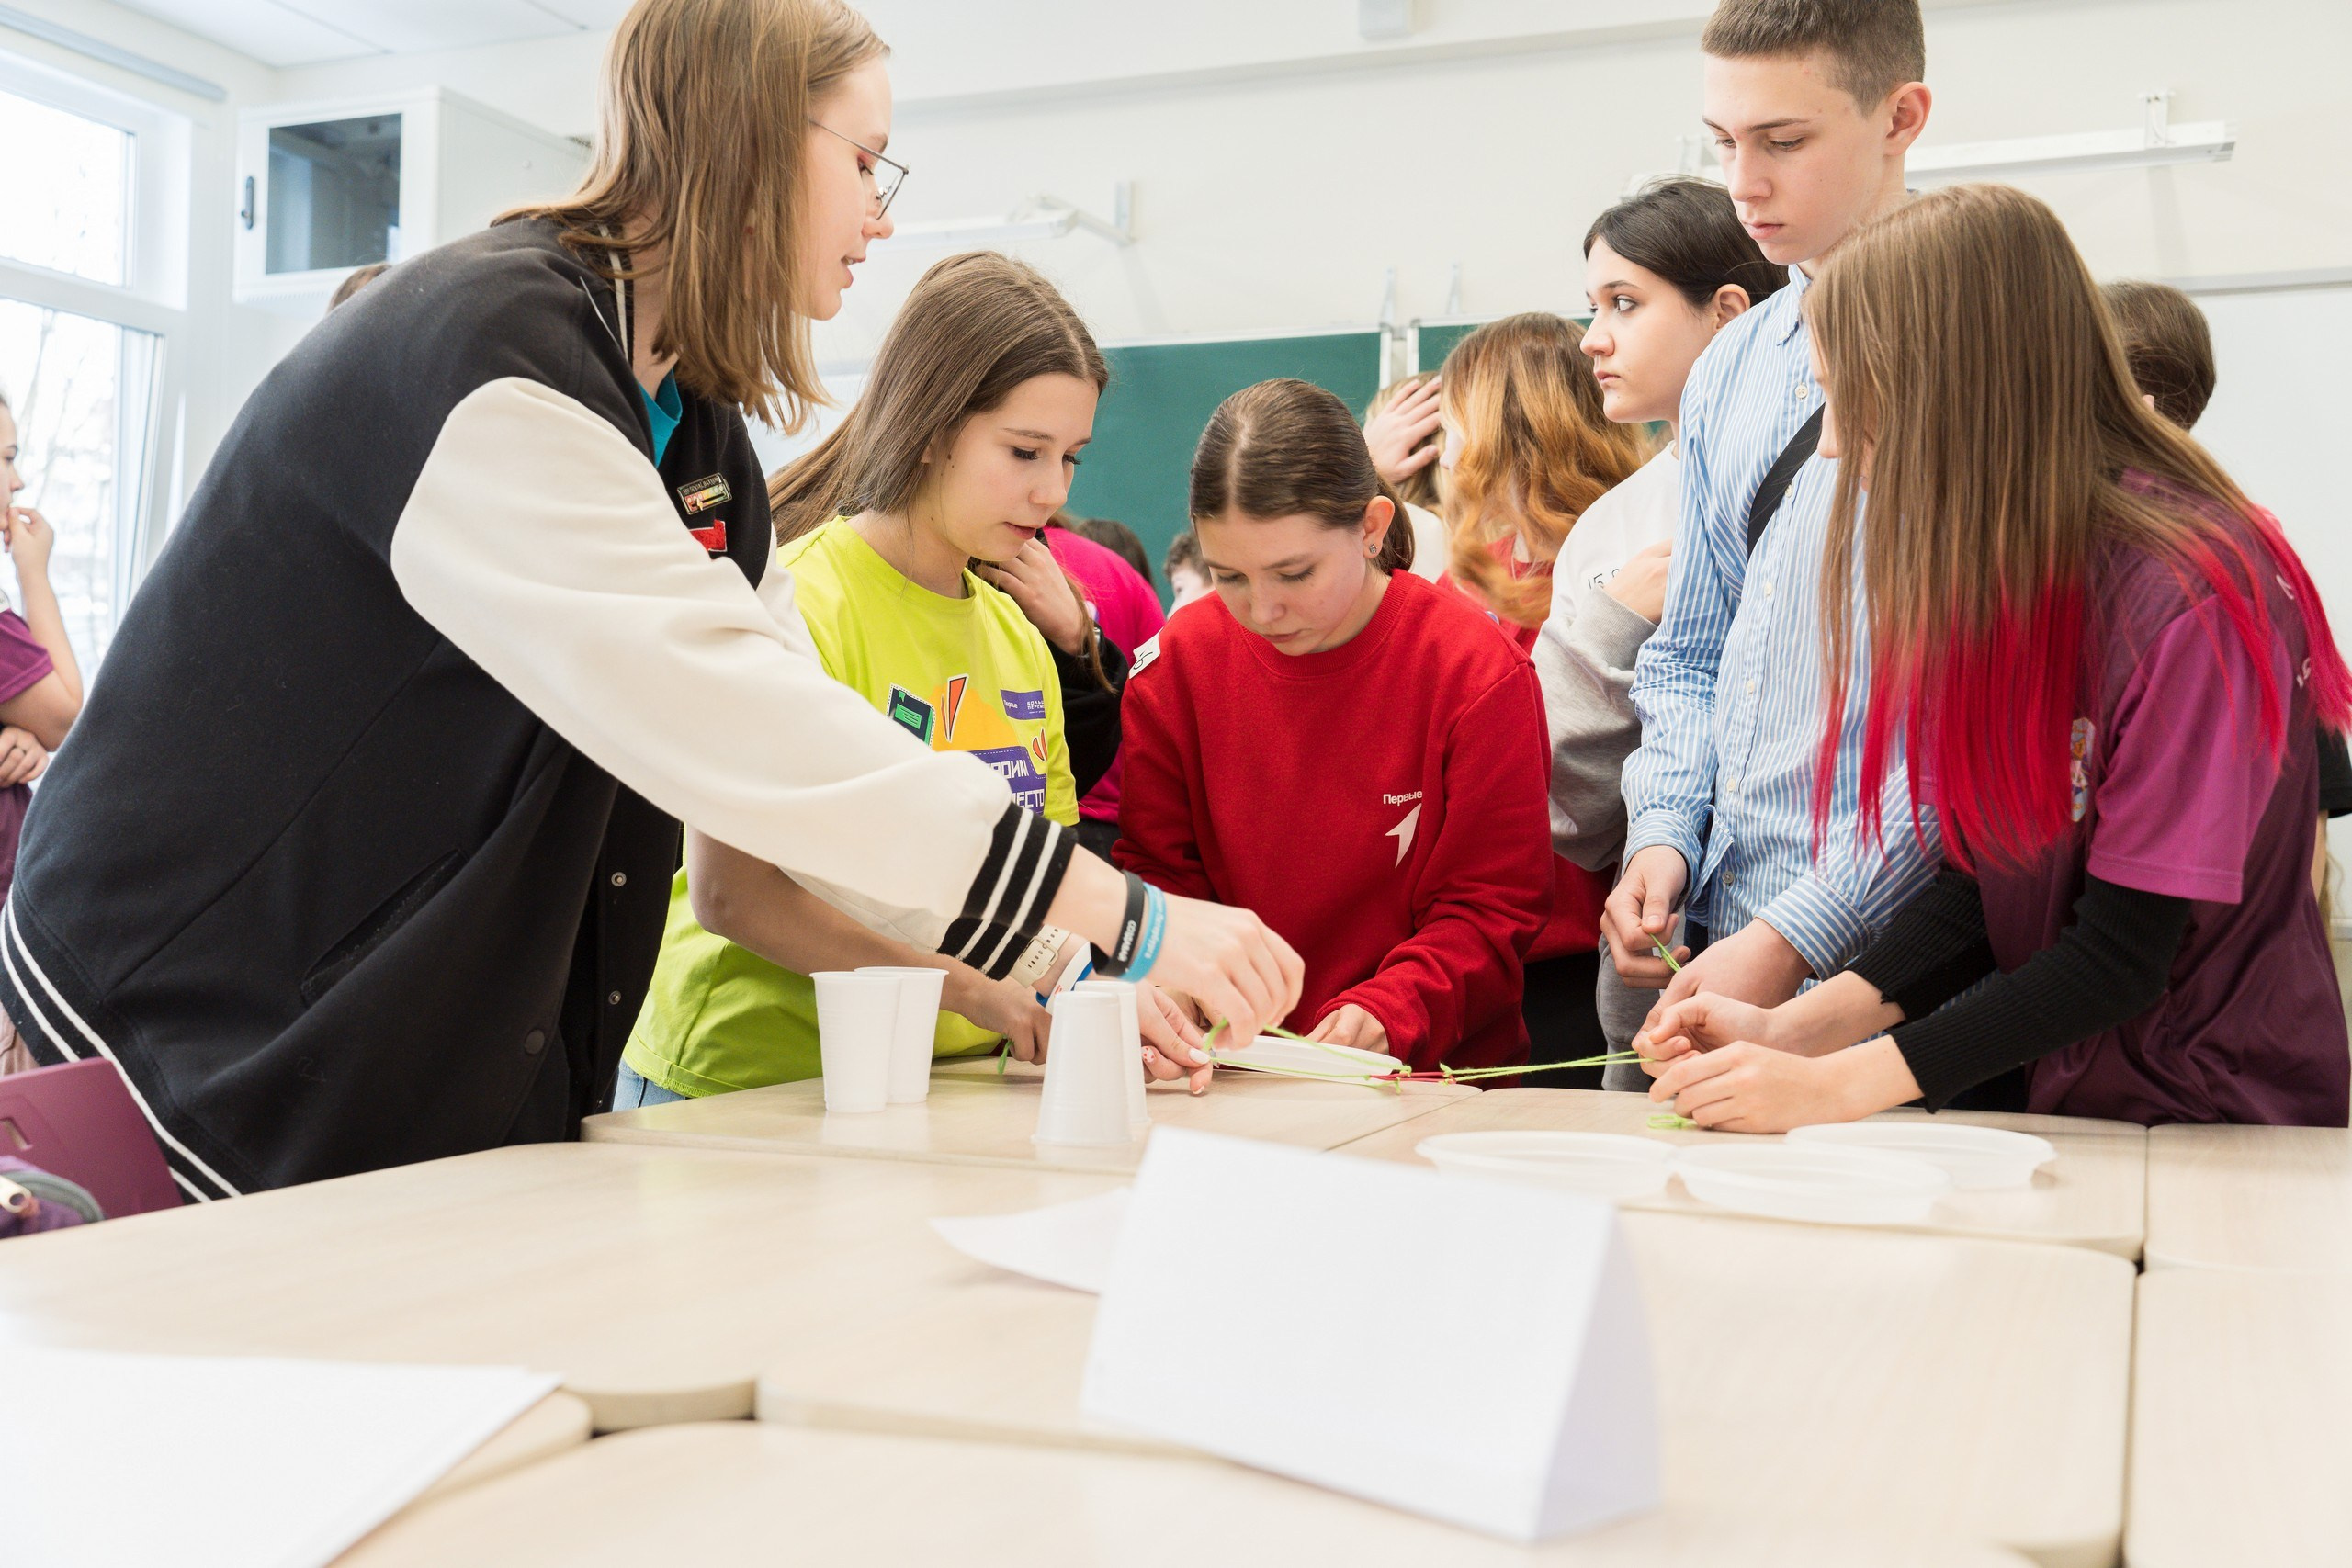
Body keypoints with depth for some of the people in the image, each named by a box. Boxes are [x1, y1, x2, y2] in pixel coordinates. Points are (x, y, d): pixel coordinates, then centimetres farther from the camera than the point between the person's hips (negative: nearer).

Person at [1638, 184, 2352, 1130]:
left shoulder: (2194, 598, -18)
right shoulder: (1984, 573, 5)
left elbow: (2124, 955, -18)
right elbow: (1979, 883, 4)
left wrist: (1832, 1085, -22)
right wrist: (1795, 1030, -9)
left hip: (2227, 1126, -5)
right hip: (2055, 1102, 6)